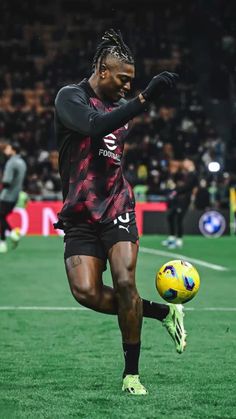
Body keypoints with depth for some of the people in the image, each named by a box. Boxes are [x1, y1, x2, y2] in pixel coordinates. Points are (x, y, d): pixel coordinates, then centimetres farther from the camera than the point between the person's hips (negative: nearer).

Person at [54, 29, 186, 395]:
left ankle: (132, 373, -4)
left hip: (117, 210, 3)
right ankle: (162, 312, 3)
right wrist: (144, 98, -35)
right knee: (86, 293, -20)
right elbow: (96, 125, -29)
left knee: (124, 283, -17)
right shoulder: (70, 97, -6)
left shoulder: (120, 105, 14)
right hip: (80, 217, -3)